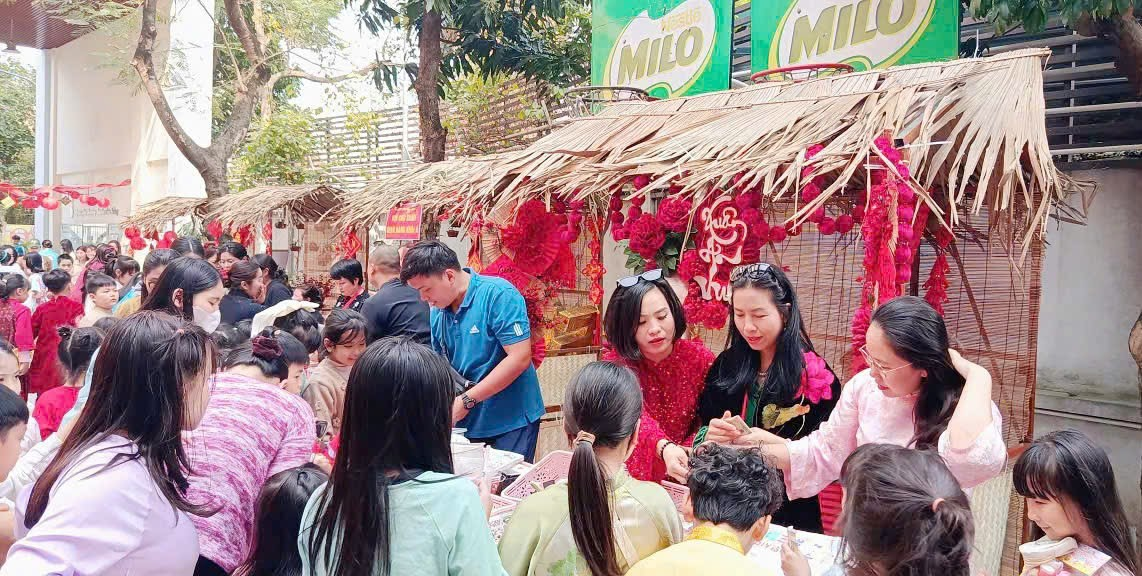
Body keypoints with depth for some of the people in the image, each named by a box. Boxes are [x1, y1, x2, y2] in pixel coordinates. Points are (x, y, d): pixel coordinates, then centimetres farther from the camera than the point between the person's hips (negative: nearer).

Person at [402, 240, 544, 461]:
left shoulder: (498, 294, -15)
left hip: (511, 420, -5)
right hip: (466, 423, 6)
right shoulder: (438, 312, 5)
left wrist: (466, 401, -19)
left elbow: (520, 358, -21)